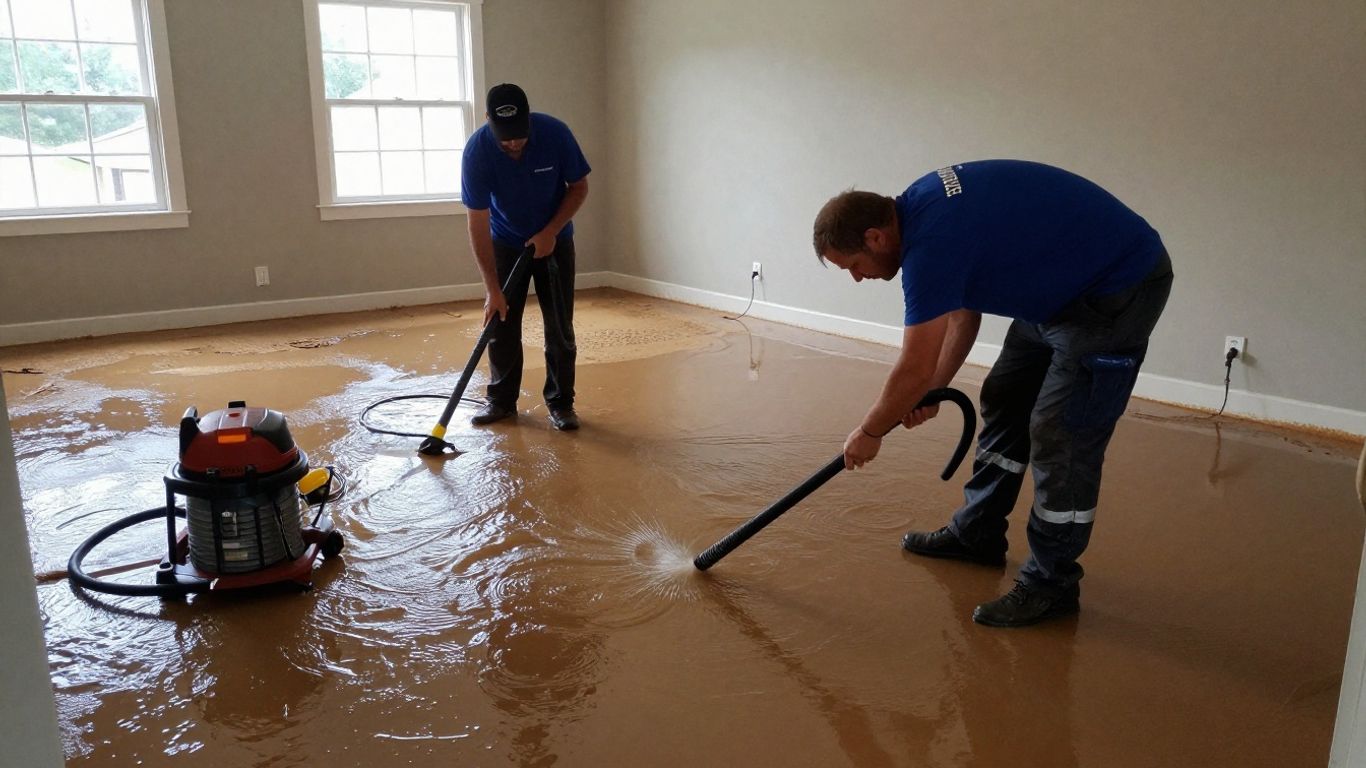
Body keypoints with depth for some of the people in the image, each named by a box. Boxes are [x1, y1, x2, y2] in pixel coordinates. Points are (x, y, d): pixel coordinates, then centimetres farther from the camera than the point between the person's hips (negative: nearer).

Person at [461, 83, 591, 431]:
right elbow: (478, 224, -24)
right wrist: (492, 288, -27)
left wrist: (550, 232, -21)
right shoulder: (477, 151, -26)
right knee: (500, 322, 1)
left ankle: (561, 402, 9)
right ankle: (502, 400, 15)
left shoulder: (555, 133, -26)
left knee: (560, 325, -2)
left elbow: (579, 187, -10)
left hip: (554, 240, 0)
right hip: (506, 243, 0)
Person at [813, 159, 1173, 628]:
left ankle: (1051, 584, 8)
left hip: (1120, 287, -10)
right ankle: (976, 533, 27)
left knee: (1061, 433, -7)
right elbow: (963, 310, 12)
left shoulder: (930, 241, -28)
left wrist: (870, 432, -7)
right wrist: (931, 392, 11)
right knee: (1004, 402, 14)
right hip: (1064, 283, 10)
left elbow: (914, 369, -23)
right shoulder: (920, 209, 1)